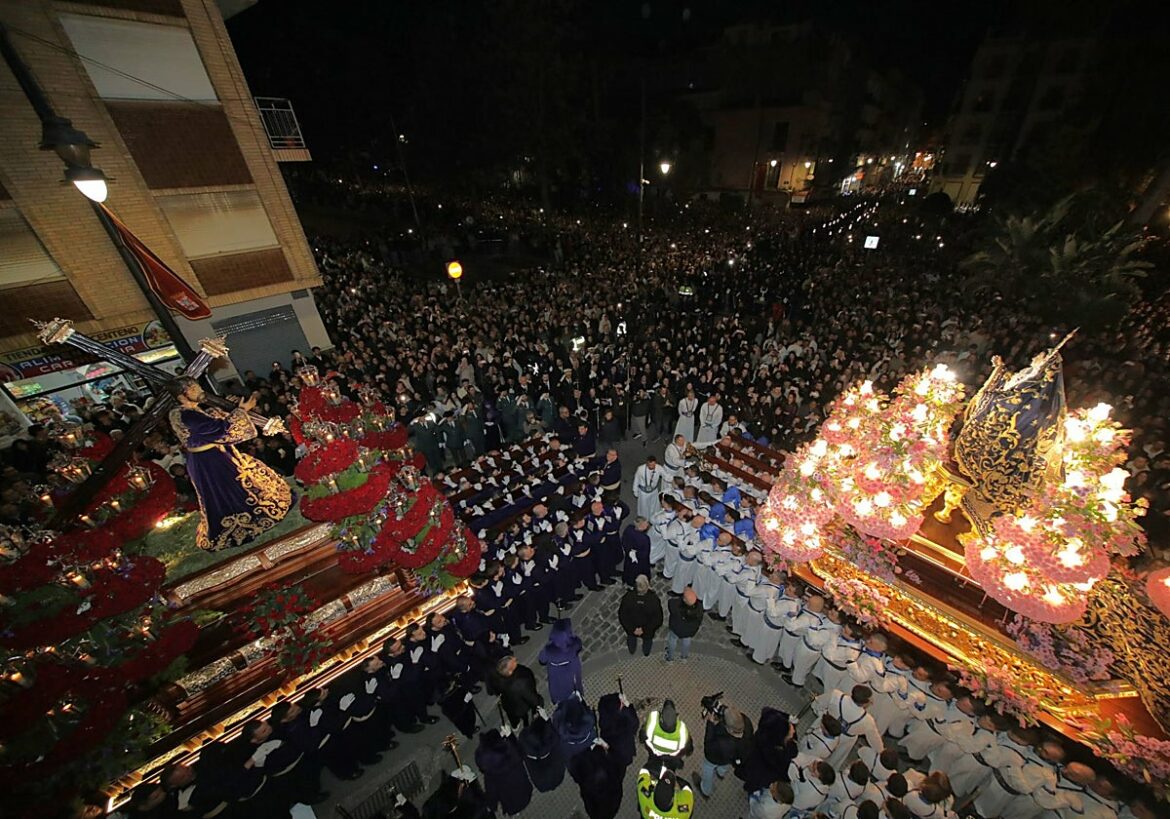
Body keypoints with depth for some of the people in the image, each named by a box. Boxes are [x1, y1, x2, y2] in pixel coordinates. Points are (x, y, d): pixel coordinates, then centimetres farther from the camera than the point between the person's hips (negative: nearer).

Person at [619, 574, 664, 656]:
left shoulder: (628, 597, -34)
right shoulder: (654, 600, -35)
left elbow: (622, 616, -21)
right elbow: (658, 619, -23)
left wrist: (632, 629, -11)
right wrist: (644, 630, -13)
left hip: (631, 628, 0)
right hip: (648, 630, 0)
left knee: (631, 637, 36)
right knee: (647, 639, 36)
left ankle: (631, 650, 64)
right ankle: (646, 652, 63)